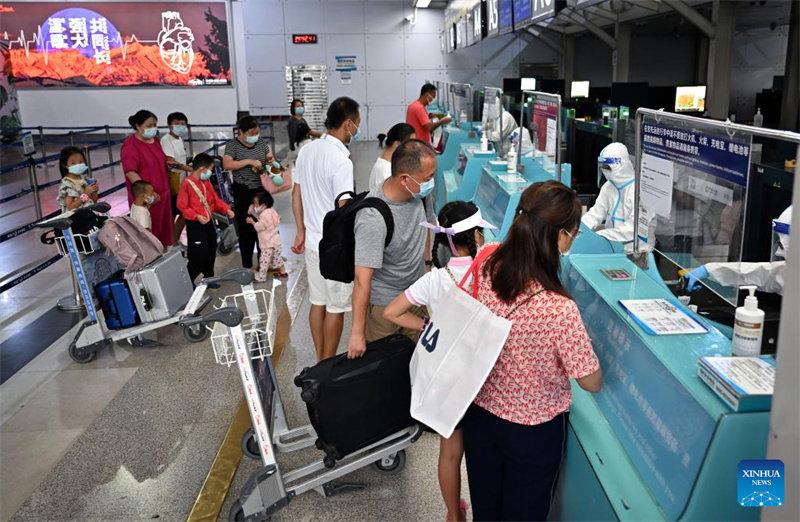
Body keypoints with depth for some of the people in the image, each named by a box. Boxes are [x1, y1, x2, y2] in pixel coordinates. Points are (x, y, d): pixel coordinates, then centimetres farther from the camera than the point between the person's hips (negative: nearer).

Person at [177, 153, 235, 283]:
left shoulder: (206, 183, 9)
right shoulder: (187, 183, -17)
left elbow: (216, 199, 13)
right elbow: (182, 206, -17)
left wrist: (226, 209, -4)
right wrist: (197, 216, -25)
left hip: (209, 222, 8)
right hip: (195, 224, -8)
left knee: (211, 251, 14)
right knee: (198, 254, -7)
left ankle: (208, 278, 29)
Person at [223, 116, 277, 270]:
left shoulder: (262, 142, 5)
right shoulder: (232, 145, -9)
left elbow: (270, 158, 16)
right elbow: (226, 165, -21)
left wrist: (271, 160, -9)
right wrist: (249, 161, -27)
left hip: (261, 189, 5)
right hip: (243, 191, -5)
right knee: (246, 227, 2)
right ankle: (247, 265, 12)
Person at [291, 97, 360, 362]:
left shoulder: (306, 150, 2)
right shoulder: (341, 161, -23)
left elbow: (297, 195, 10)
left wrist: (301, 231, 19)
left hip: (313, 242, 8)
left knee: (317, 302, 17)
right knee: (336, 308, 7)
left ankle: (320, 362, 31)